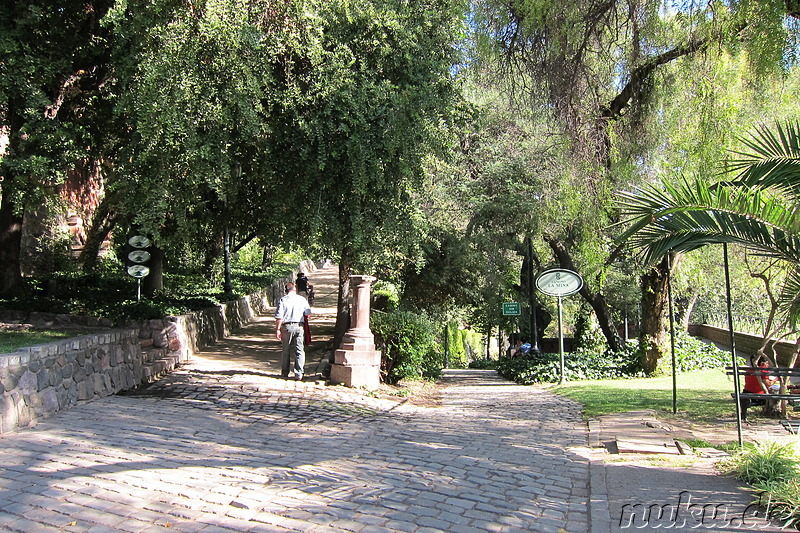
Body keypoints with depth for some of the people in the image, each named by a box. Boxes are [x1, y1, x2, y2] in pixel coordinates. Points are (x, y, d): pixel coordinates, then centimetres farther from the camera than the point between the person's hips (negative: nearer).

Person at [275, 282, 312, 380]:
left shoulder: (283, 300, -2)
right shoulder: (302, 299, 4)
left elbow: (279, 317, -7)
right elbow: (308, 313, 6)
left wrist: (277, 329, -2)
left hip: (287, 327, -1)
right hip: (299, 327, 1)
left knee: (286, 351, 12)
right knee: (299, 351, 3)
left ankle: (285, 373, 19)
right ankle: (299, 374, -2)